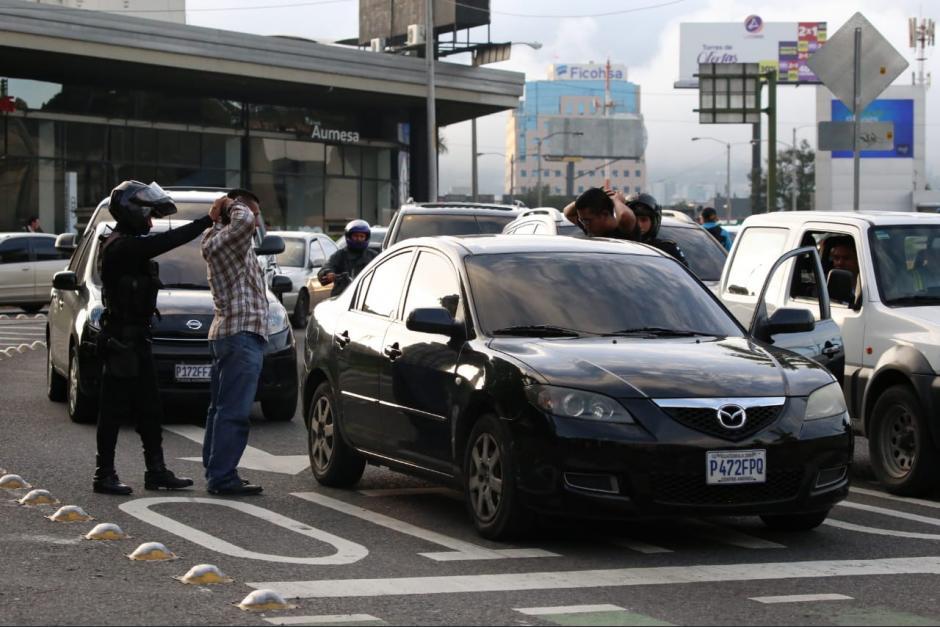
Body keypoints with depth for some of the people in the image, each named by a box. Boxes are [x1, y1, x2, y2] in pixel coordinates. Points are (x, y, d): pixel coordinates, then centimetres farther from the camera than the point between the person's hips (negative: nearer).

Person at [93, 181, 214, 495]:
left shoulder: (130, 244, 17)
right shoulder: (121, 246, -18)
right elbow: (165, 242, -27)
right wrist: (206, 221, -26)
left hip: (136, 339, 10)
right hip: (122, 339, -10)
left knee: (149, 409, 12)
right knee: (114, 409, -4)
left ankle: (156, 471, 17)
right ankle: (104, 475, 1)